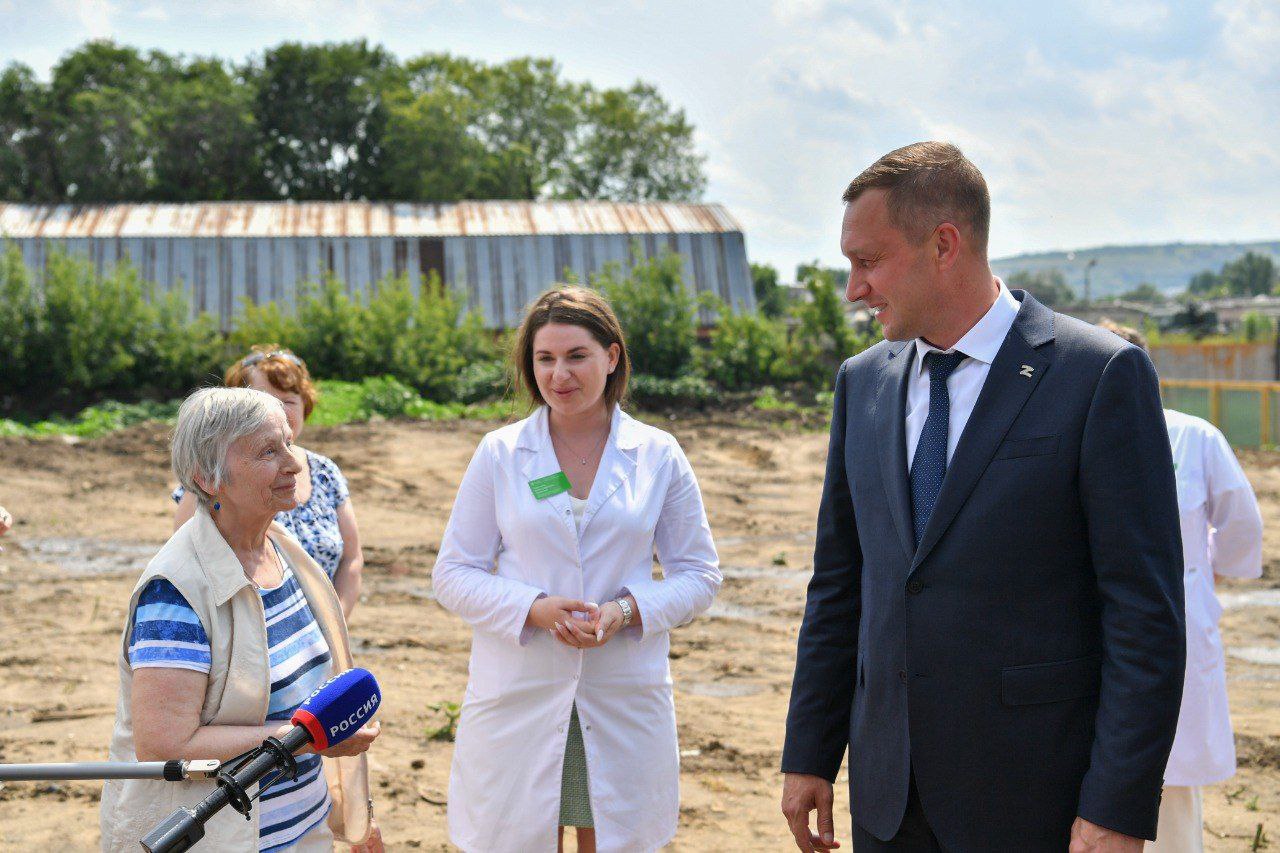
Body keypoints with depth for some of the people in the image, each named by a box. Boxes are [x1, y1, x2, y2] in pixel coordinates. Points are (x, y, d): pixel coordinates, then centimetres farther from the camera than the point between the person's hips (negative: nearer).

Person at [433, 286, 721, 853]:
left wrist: (628, 610, -13)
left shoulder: (658, 456, 3)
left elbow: (699, 574, 6)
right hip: (517, 700, 0)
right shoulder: (499, 454, 2)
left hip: (623, 700, 1)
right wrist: (534, 609, -15)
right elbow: (452, 574, 2)